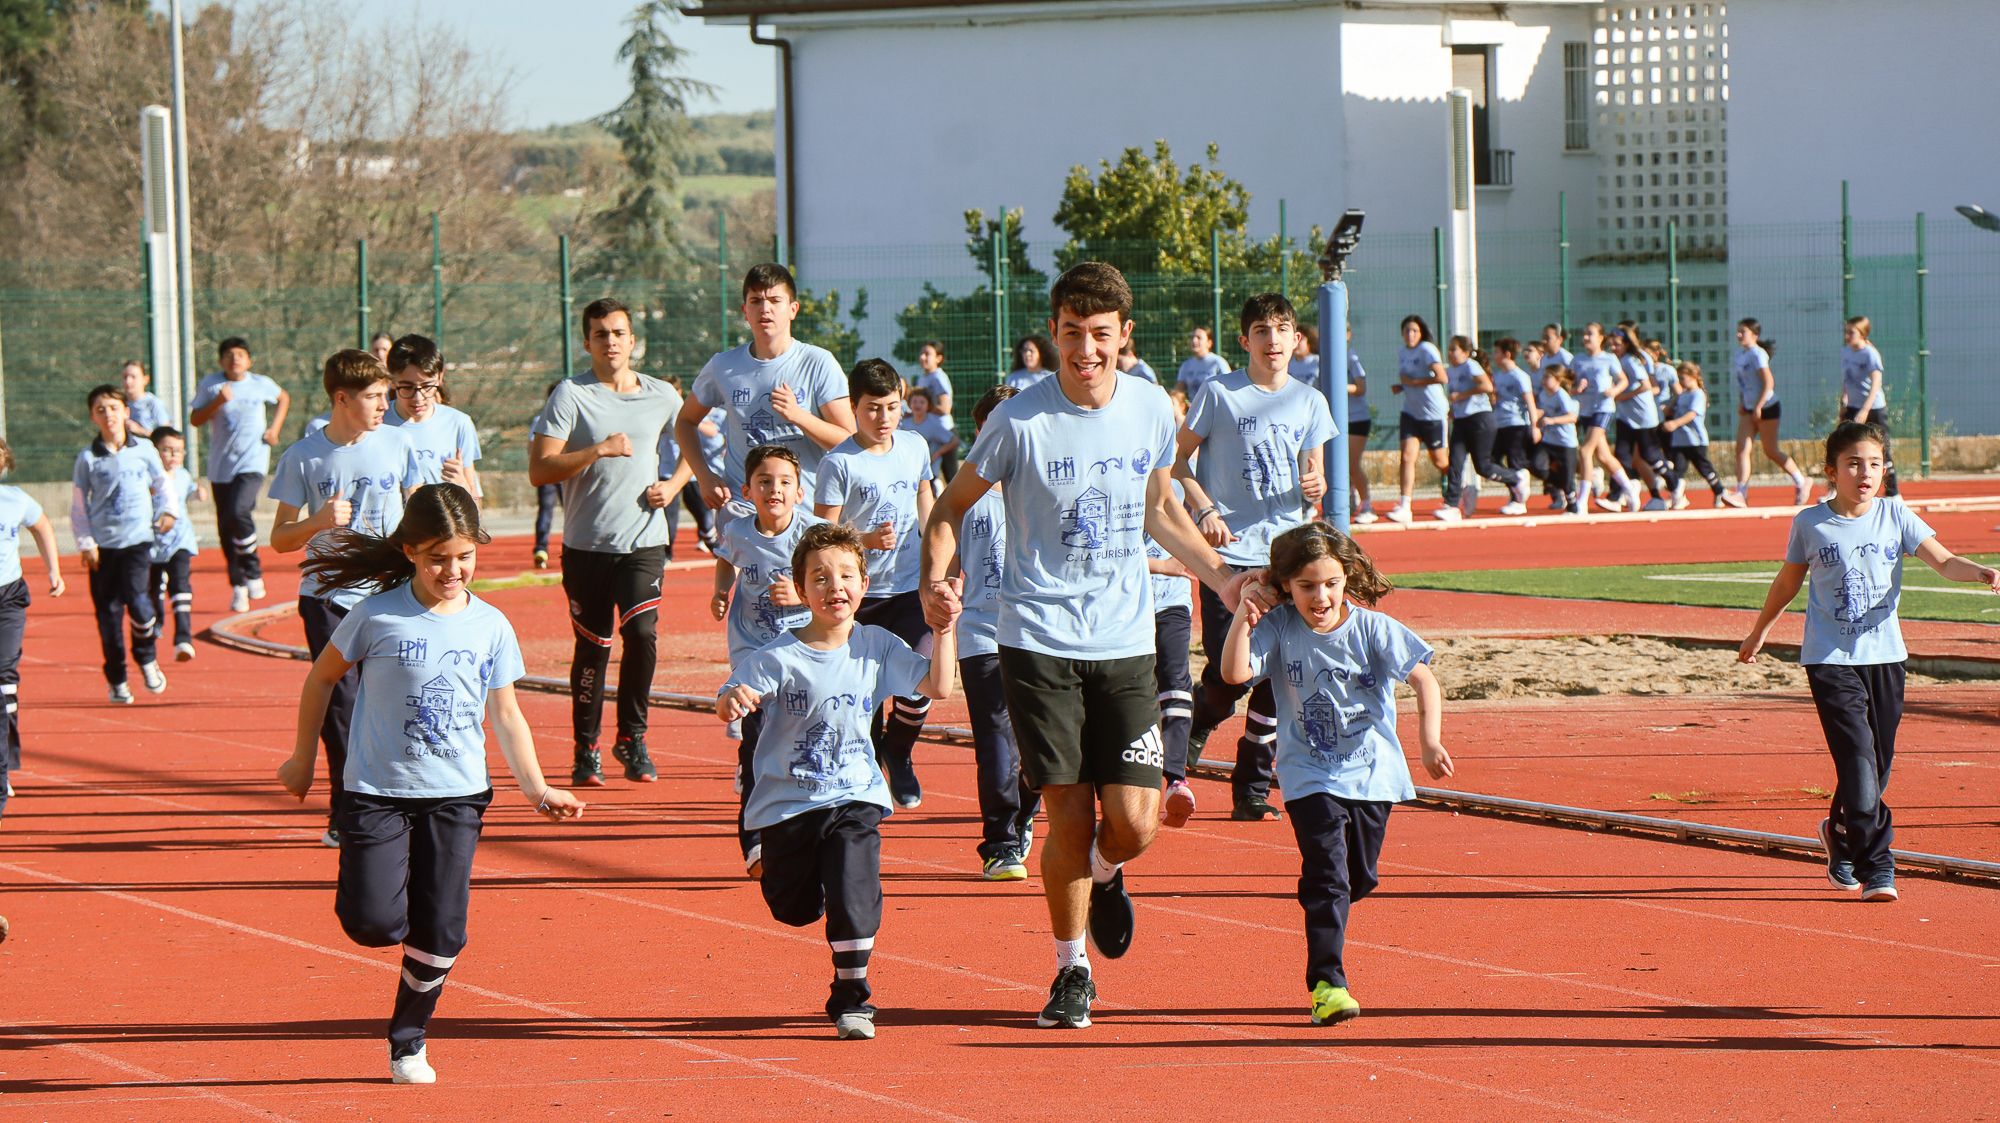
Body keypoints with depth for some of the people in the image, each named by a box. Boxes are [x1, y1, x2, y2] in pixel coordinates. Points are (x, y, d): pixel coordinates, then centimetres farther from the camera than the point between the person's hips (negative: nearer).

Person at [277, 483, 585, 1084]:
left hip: (456, 796, 3)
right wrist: (303, 756, 10)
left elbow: (505, 714, 10)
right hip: (377, 791, -2)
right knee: (376, 923, -14)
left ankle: (408, 1040, 22)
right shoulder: (378, 616, -8)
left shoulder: (491, 626, 1)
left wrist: (535, 787, 1)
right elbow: (322, 677, 5)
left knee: (441, 933, 2)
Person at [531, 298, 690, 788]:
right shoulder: (570, 396, -3)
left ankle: (632, 737, 2)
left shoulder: (662, 396, 7)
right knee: (592, 648, 3)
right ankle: (586, 751, 16)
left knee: (642, 632, -15)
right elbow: (539, 470, -11)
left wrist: (673, 486, 8)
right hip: (587, 546, -1)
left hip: (644, 543, 1)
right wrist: (598, 450, -21)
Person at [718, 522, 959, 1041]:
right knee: (794, 910, 13)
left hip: (853, 798, 1)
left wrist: (943, 631, -10)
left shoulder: (876, 647, -3)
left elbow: (938, 687, -1)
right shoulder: (779, 658, -14)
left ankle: (851, 998, 3)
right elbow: (731, 700, -23)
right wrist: (731, 701, -46)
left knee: (854, 897, -17)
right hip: (788, 802, -1)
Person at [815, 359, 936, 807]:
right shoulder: (839, 463, -10)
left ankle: (899, 753, 17)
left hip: (911, 589, 3)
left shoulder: (916, 447, 5)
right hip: (860, 595, -3)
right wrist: (866, 540, -26)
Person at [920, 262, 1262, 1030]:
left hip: (1125, 647, 3)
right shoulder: (1021, 421, -9)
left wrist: (1220, 577, 13)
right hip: (1039, 643, -3)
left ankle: (1103, 875, 31)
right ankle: (1071, 970, 18)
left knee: (1134, 828, -6)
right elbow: (952, 506, 2)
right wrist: (935, 578, -16)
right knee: (1069, 817, -4)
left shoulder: (1151, 410, 2)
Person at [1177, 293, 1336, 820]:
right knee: (1228, 674, -12)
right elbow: (1179, 460, 4)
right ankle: (1192, 731, 21)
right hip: (1229, 552, -3)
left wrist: (1314, 489, -8)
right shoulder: (1218, 395, -1)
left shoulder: (1310, 402, 10)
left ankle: (1252, 790, 9)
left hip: (1286, 554, 3)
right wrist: (1205, 510, -11)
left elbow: (1315, 478, 16)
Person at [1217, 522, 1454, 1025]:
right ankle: (1326, 983, -17)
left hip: (1372, 772, 2)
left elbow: (1425, 680, -5)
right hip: (1311, 778, -2)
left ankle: (1326, 934, 44)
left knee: (1358, 880, 14)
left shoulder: (1374, 628, -7)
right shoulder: (1278, 629, -7)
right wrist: (1242, 620, -26)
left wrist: (1429, 738, -16)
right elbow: (1235, 672, -17)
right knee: (1327, 877, -16)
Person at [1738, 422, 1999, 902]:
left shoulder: (1895, 516, 1)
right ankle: (1876, 870, -10)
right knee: (1859, 759, -15)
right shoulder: (1810, 523, -1)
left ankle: (1840, 835, 37)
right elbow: (1789, 579, 15)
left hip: (1884, 655, 3)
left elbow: (1943, 561, -8)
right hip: (1830, 659, -3)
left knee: (1877, 766, 8)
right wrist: (1760, 631, 26)